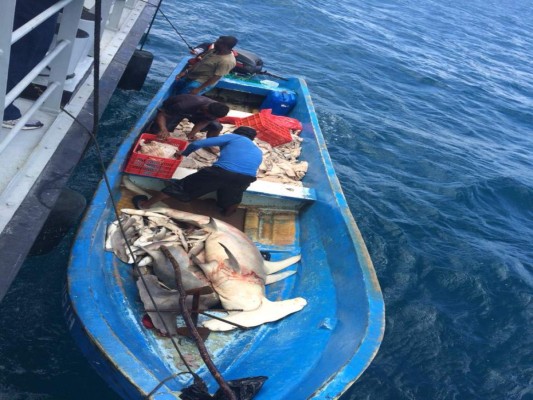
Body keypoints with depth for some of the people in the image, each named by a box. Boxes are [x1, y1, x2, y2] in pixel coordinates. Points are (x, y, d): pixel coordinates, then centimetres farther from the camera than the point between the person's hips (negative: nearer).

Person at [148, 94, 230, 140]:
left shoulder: (216, 109, -32)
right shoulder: (184, 106, -46)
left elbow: (205, 121, -16)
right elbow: (161, 114, -38)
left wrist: (192, 133, -29)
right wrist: (163, 129, -55)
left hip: (195, 112, 4)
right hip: (172, 110, -4)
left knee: (217, 126, -12)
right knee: (156, 131, -20)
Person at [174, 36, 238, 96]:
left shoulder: (227, 61, -27)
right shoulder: (214, 50, 0)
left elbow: (215, 78, -26)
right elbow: (199, 61, 9)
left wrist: (198, 89, -25)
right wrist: (186, 71, 1)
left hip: (202, 82, -9)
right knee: (176, 86, 18)